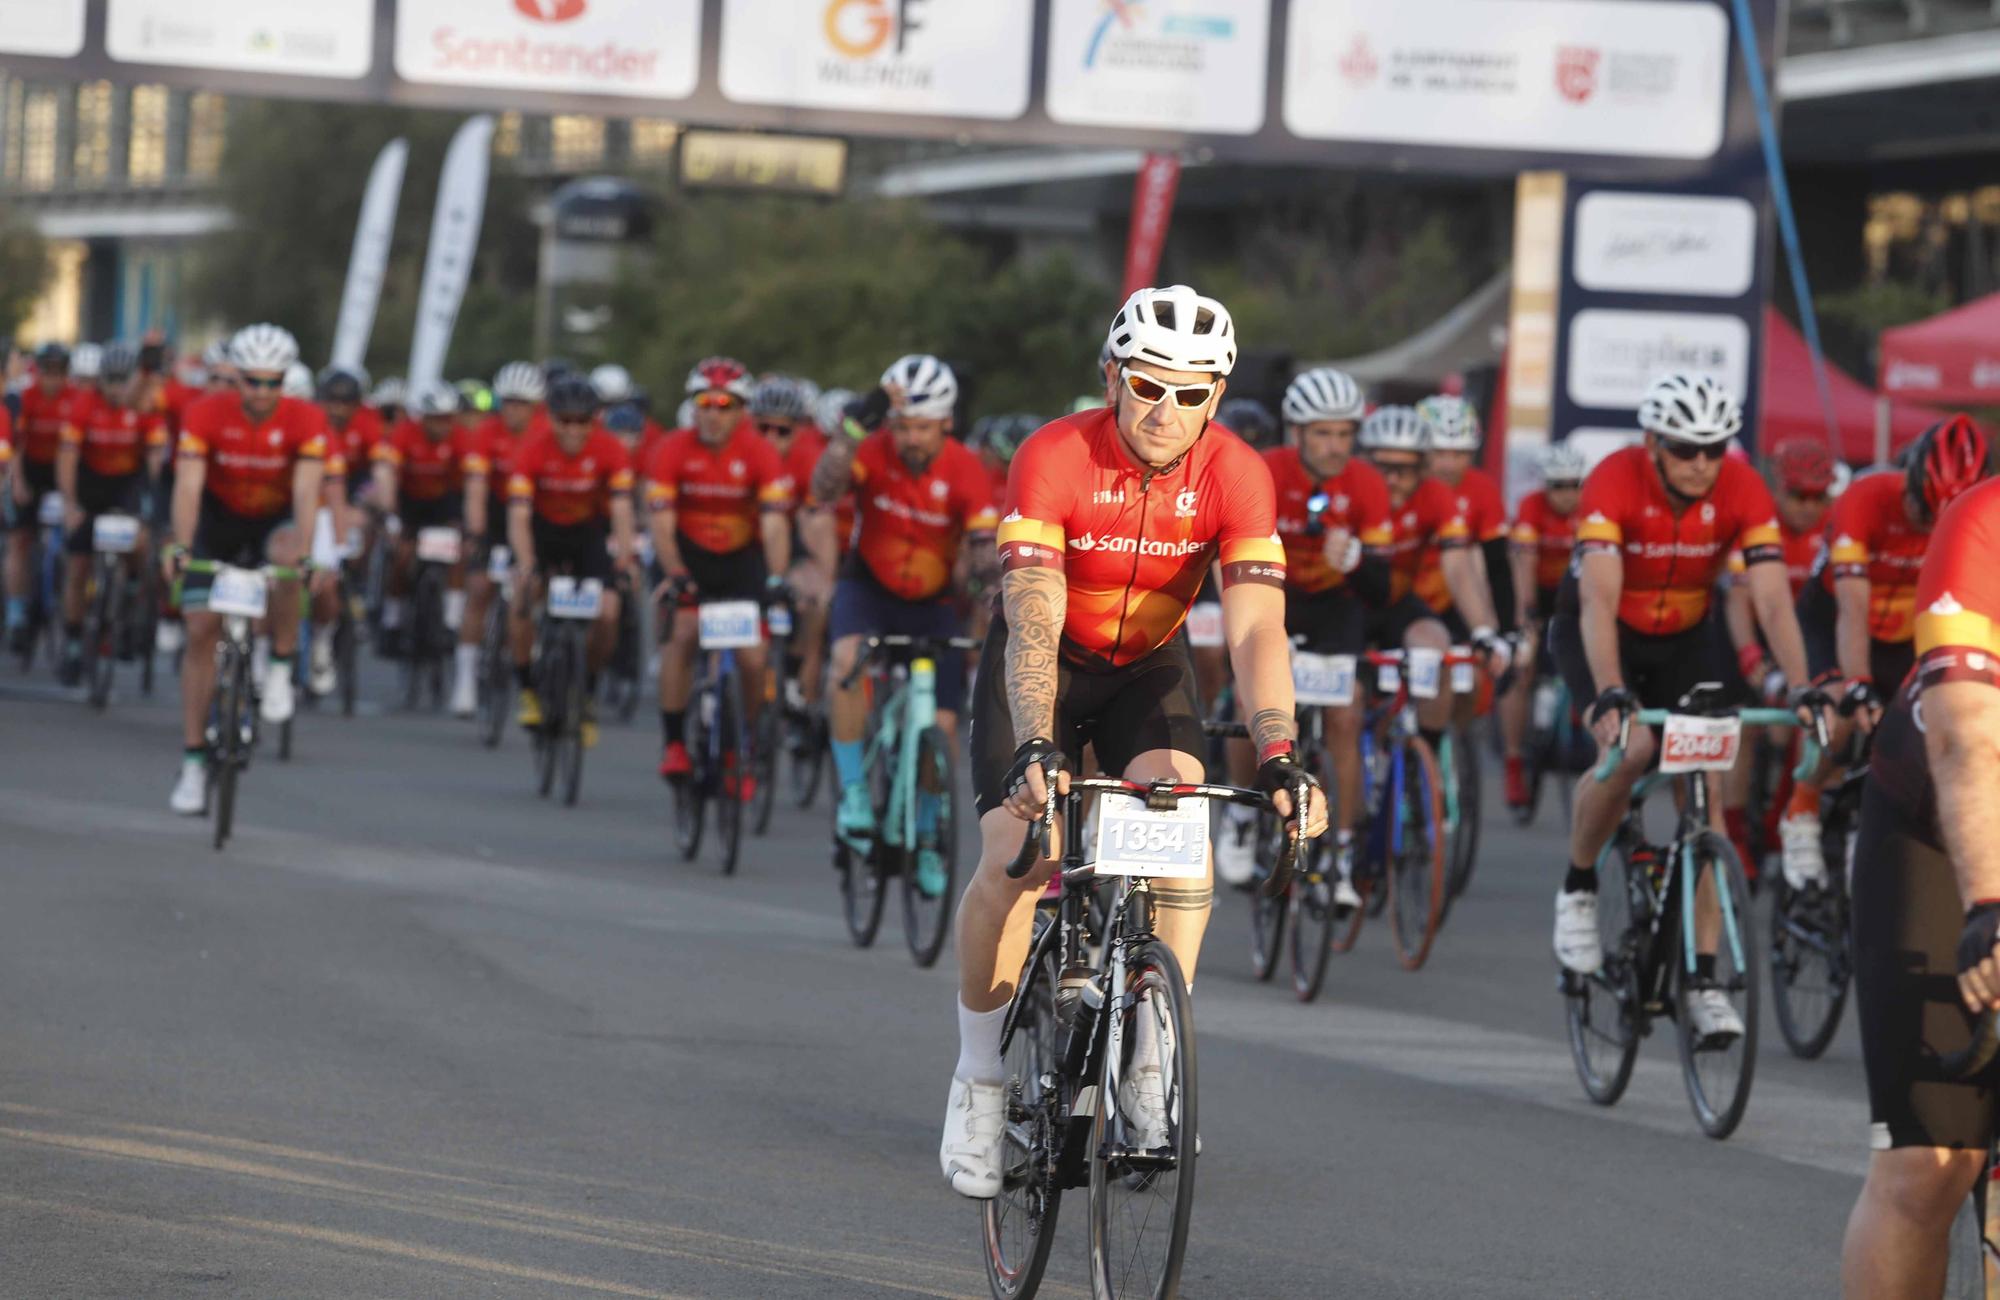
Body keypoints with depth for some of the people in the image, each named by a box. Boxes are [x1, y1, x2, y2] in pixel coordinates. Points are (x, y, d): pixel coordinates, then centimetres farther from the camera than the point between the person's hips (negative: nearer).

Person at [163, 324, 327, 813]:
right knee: (201, 631, -9)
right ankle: (194, 763, -2)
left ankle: (281, 669, -16)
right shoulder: (207, 414, -22)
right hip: (219, 521, 1)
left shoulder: (306, 420, -23)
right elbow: (188, 484, -31)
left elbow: (306, 489, -32)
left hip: (275, 520, -1)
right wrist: (180, 547, -46)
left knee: (285, 555, -37)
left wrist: (304, 550, -48)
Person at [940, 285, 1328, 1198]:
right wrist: (1036, 750, -52)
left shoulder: (1234, 475, -23)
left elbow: (1256, 627, -30)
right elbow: (1032, 621, -38)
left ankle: (1150, 1070, -15)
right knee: (1014, 858, -18)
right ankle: (979, 1081, 2)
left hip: (1148, 665, 2)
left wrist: (1277, 758, -44)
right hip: (1045, 663, -2)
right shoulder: (1054, 460, -29)